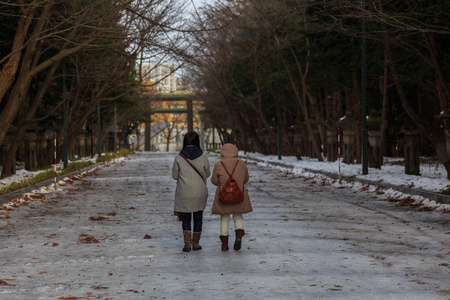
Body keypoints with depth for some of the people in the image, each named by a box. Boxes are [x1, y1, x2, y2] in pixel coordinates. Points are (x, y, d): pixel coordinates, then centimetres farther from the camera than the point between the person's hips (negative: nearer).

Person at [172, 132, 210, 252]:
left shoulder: (179, 158, -8)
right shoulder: (203, 157, -7)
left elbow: (175, 175, 0)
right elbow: (207, 174, 3)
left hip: (184, 193, -1)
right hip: (200, 192, 1)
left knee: (185, 218, 8)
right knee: (198, 217, 14)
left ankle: (187, 243, -4)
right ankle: (195, 242, 19)